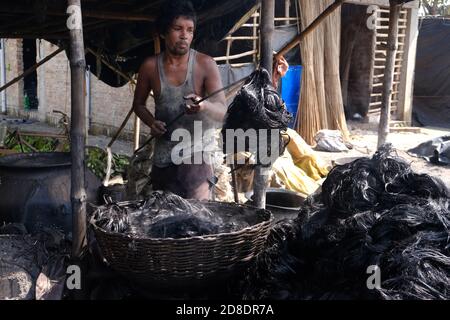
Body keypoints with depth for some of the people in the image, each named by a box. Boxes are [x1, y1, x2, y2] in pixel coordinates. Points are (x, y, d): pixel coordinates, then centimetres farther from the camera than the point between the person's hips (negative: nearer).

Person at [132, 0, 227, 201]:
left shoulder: (206, 65, -11)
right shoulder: (150, 66, -4)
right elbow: (138, 103, 12)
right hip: (162, 155, 3)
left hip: (196, 152, -3)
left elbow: (222, 112, -15)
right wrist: (151, 122, -9)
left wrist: (204, 106, -38)